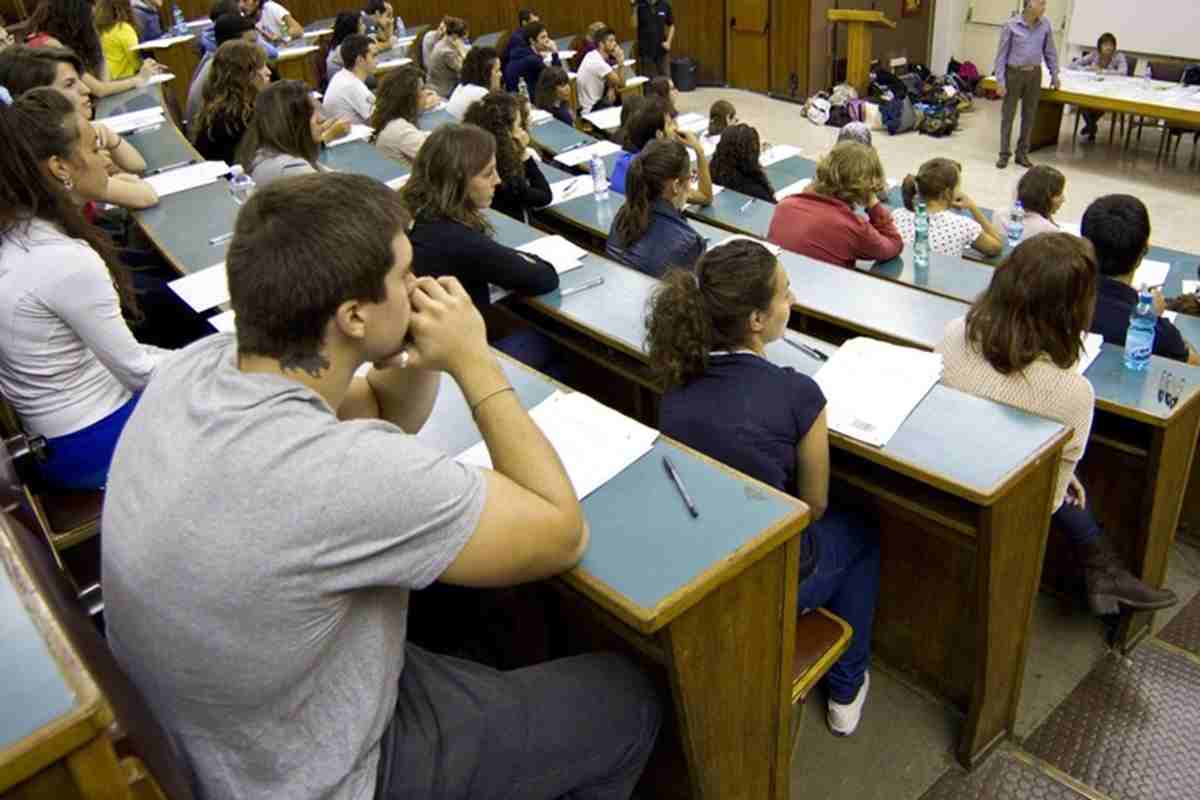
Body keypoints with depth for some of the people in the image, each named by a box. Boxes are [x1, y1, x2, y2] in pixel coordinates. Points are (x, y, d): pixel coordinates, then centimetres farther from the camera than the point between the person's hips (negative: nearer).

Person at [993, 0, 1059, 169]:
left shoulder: (1045, 25, 0)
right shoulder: (1011, 25, -9)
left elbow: (1050, 51, 10)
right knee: (1008, 114, 2)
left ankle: (1022, 153, 19)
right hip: (1014, 73, -3)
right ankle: (1004, 154, 11)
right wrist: (1000, 81, -9)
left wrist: (1054, 75, 10)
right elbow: (1002, 54, -5)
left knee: (1029, 115, 8)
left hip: (1034, 74, 3)